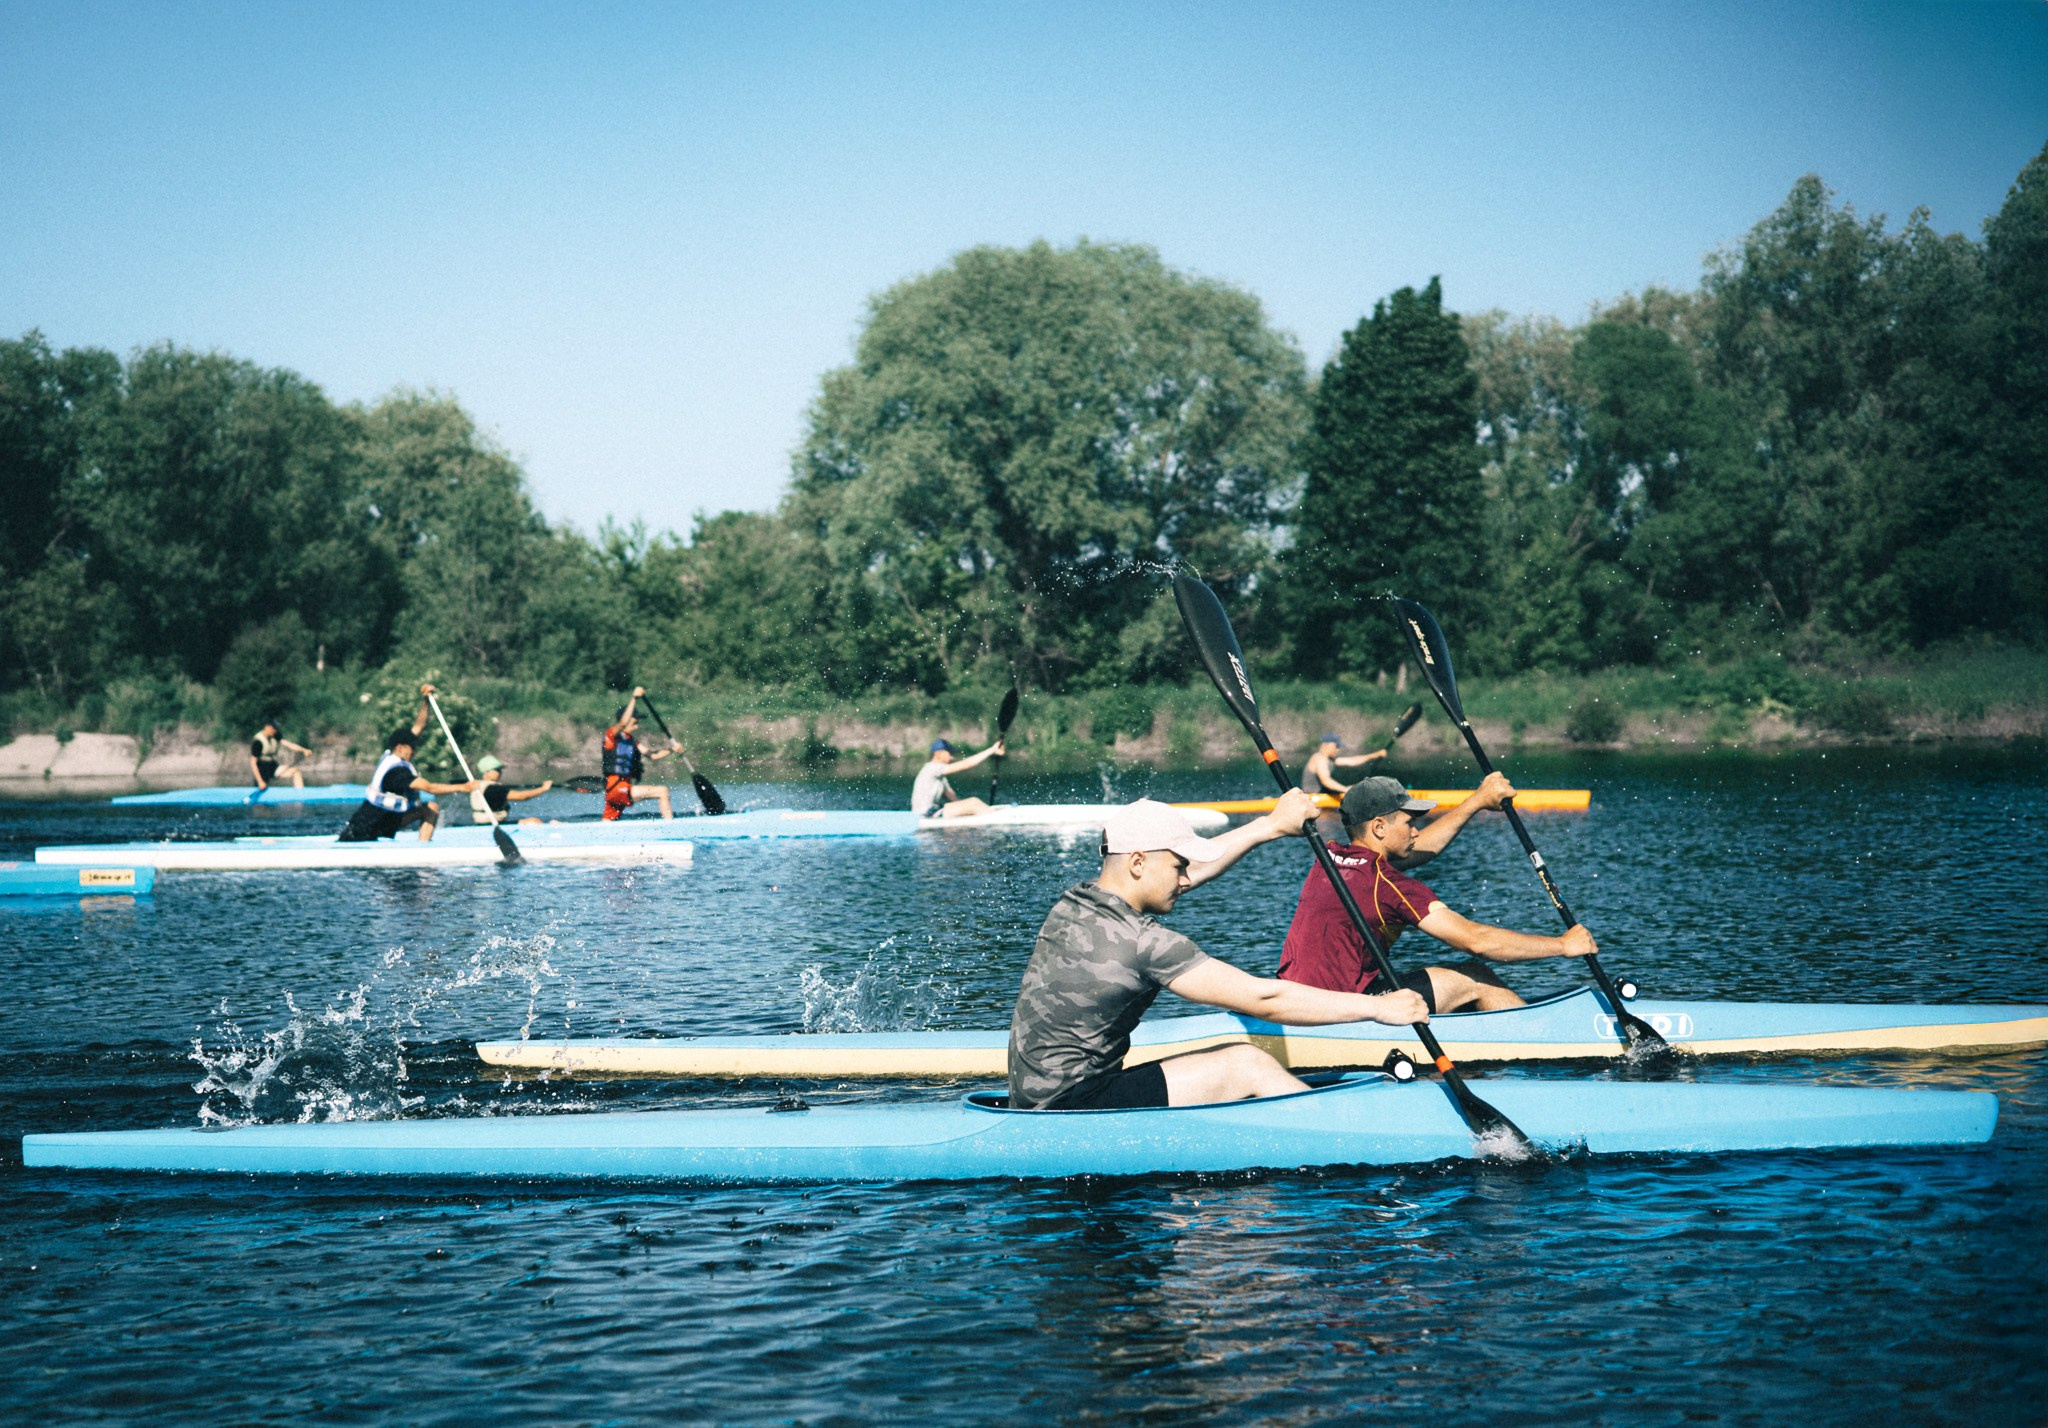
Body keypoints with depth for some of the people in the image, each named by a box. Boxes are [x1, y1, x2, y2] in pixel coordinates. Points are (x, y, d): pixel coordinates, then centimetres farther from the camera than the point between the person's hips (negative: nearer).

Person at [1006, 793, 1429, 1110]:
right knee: (1246, 1065, -8)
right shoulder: (1141, 942, -19)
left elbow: (1194, 868, 22)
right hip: (1074, 1108, -10)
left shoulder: (1076, 904, 8)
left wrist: (1272, 826, 26)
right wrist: (1376, 1007, -11)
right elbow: (1261, 998, -18)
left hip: (1040, 1096, 10)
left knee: (1235, 1060, 12)